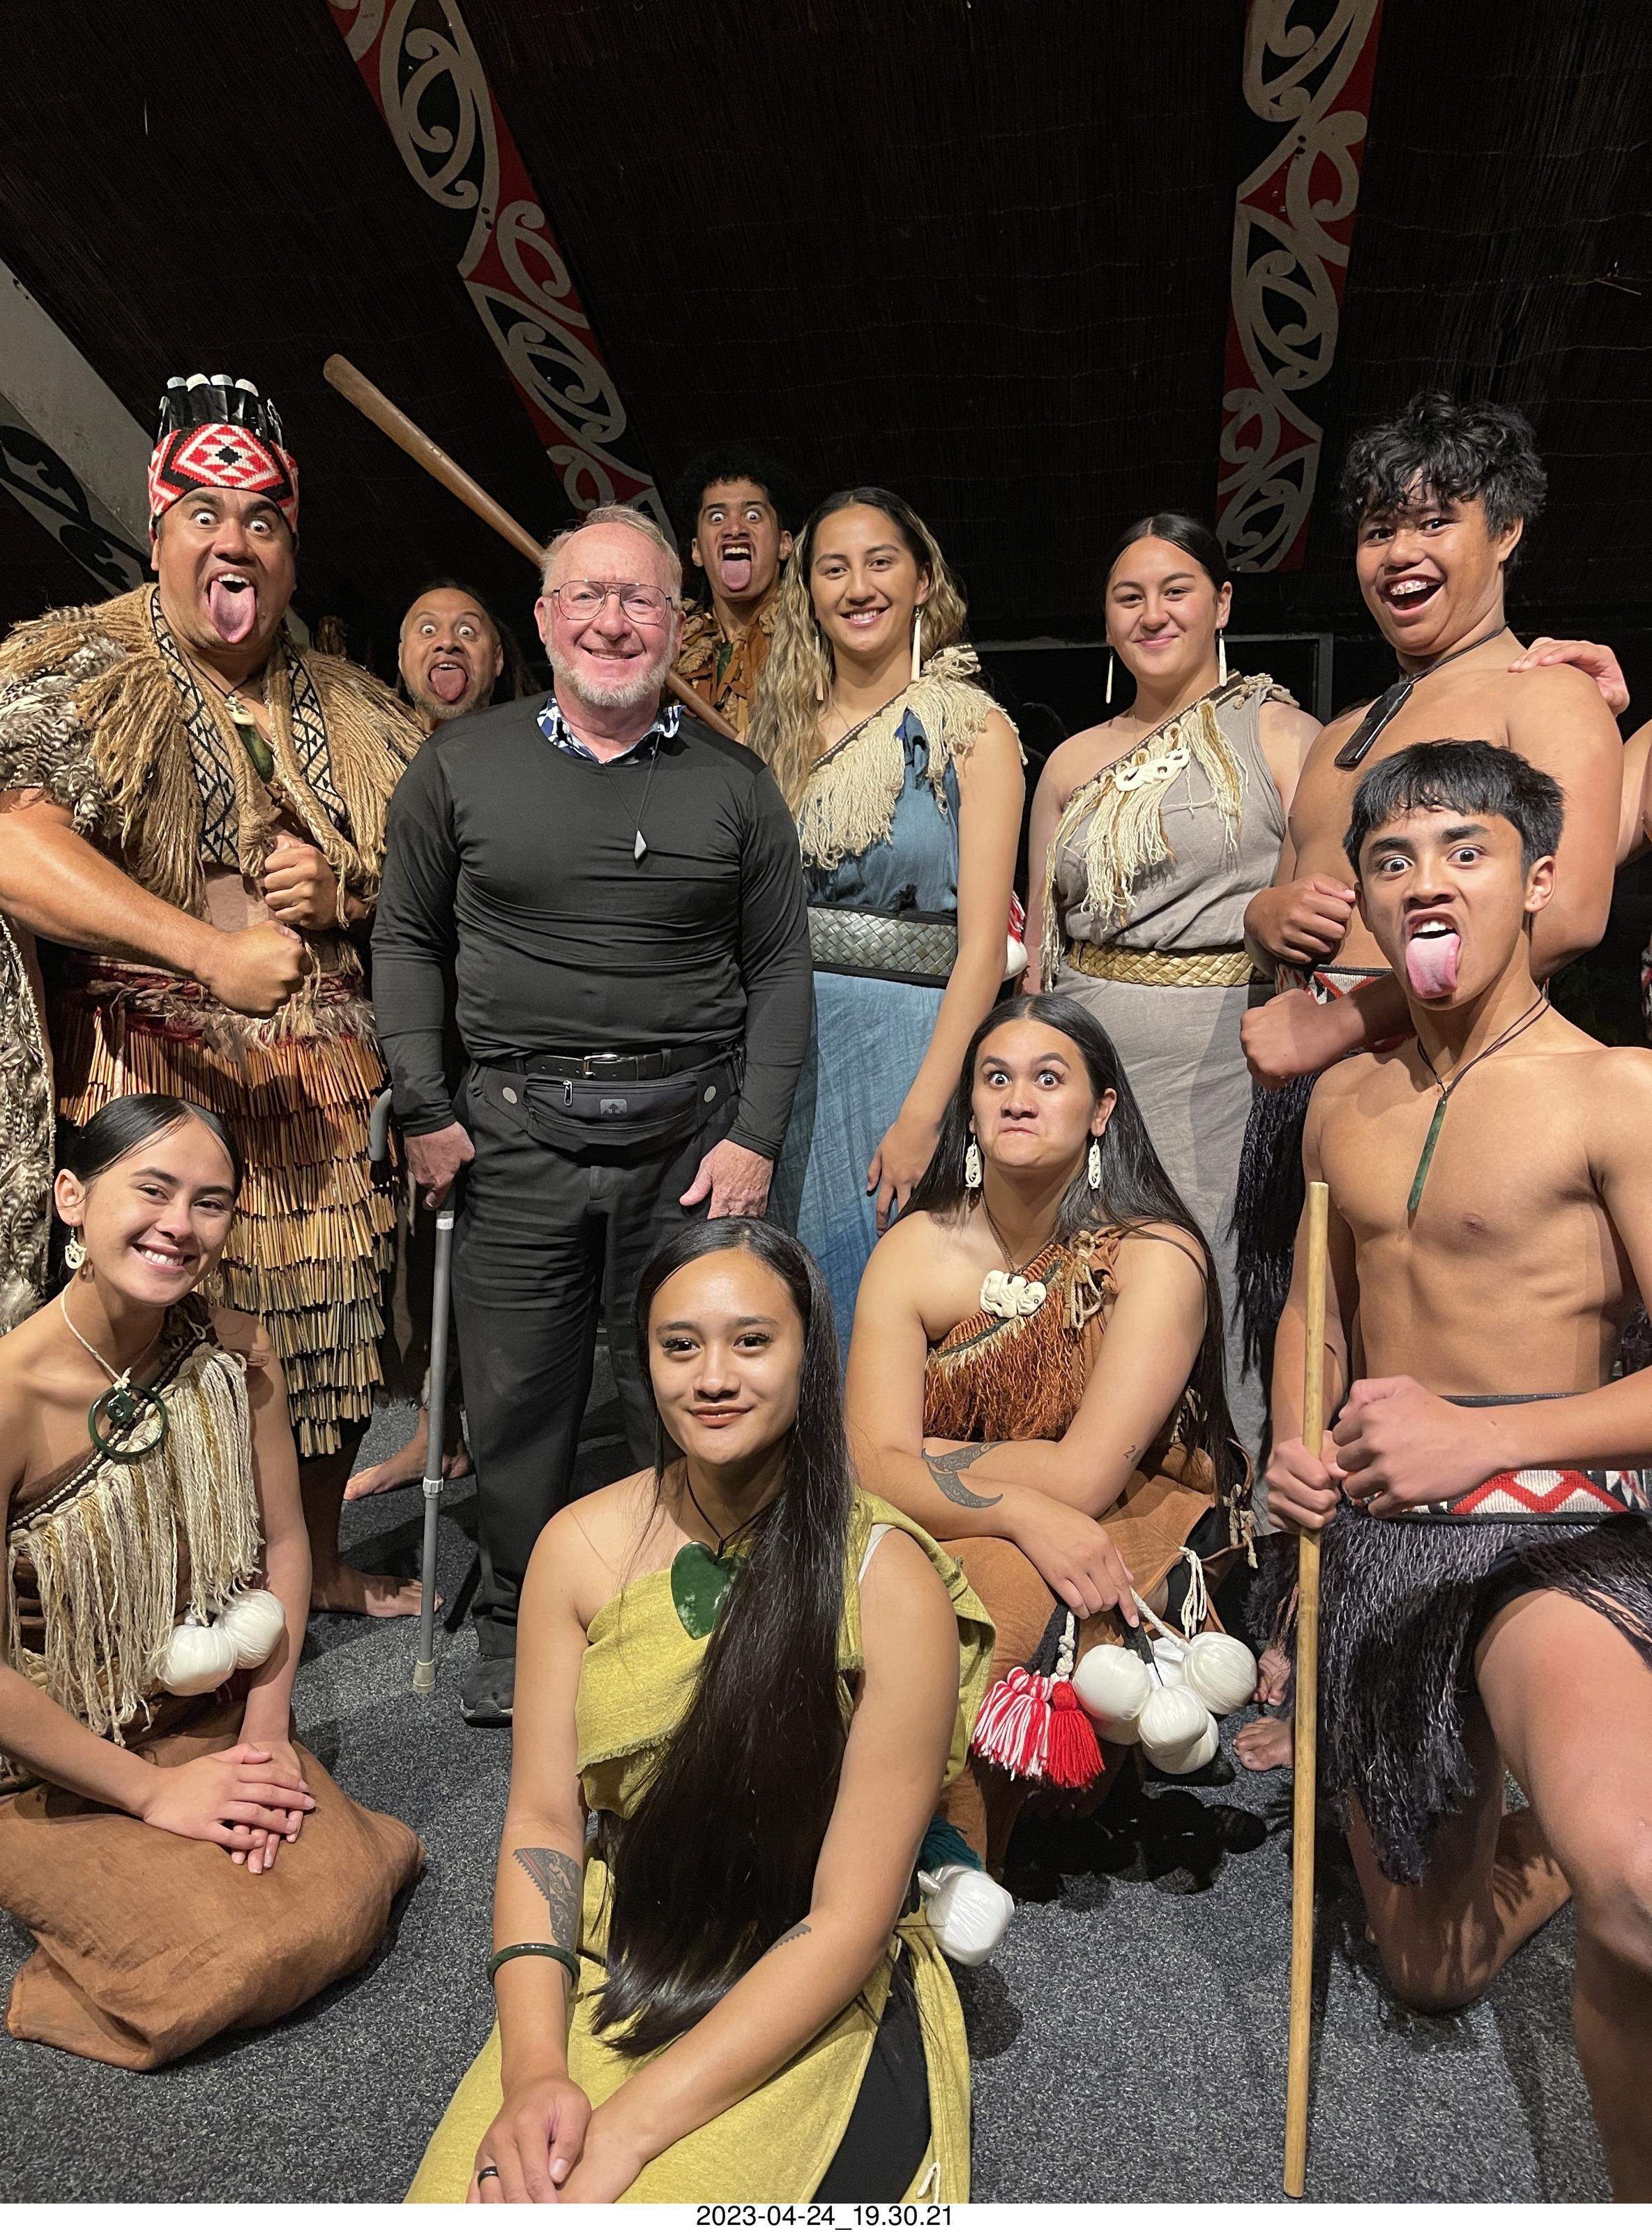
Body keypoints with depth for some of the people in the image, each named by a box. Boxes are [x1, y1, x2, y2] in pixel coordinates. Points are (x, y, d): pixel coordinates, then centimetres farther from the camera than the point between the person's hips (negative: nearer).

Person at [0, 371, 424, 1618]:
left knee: (330, 1324, 12)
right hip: (157, 1074, -4)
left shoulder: (347, 710, 13)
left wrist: (341, 892, -4)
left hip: (327, 1080, 5)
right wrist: (209, 948, -29)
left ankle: (318, 1562, 32)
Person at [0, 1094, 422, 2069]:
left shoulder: (241, 1354, -9)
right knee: (229, 1961, -17)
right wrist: (155, 1793, -15)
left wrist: (266, 1730, -6)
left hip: (218, 1723, 4)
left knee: (341, 1908, -14)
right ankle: (79, 1889, 12)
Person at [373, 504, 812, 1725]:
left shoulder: (734, 782, 5)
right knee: (517, 1398, 8)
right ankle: (518, 1623, 30)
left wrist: (755, 1135, -3)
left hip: (693, 1131, 0)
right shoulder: (461, 766, 6)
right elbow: (408, 938, 11)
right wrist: (424, 1110, 2)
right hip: (517, 1131, 1)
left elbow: (780, 967, 6)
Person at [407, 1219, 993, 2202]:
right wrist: (532, 2071, -19)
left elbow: (850, 1918, -17)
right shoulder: (583, 1547, -6)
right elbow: (542, 1819, -4)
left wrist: (629, 2129, -21)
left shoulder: (891, 1585, -18)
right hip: (603, 1975, 3)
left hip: (809, 2005, -2)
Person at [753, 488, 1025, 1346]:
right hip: (785, 1045, 4)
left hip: (910, 1043, -3)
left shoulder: (973, 732, -1)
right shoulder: (785, 730, 10)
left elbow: (982, 943, -9)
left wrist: (920, 1115, -17)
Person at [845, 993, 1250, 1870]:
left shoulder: (1155, 1258, -14)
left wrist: (930, 1458, -9)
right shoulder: (914, 1250, -4)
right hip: (938, 1541, 3)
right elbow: (872, 1466, -14)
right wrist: (1023, 1509, -30)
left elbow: (1084, 1479, -20)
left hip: (1130, 1547, -3)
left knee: (981, 1593, -33)